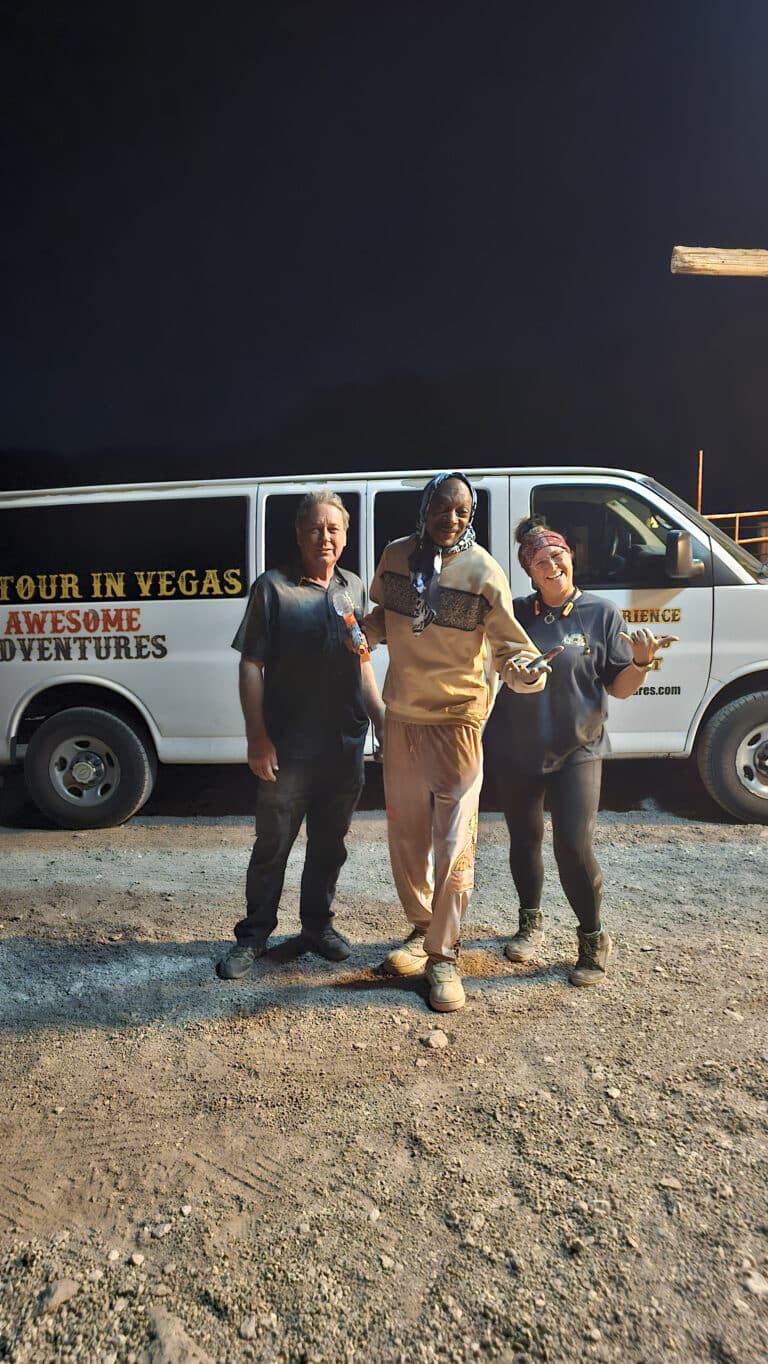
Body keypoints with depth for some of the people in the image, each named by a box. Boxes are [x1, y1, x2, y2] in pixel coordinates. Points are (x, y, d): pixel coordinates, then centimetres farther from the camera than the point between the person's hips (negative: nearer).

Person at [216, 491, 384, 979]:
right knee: (273, 844, 6)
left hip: (345, 745, 5)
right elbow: (251, 666, -7)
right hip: (288, 747, -4)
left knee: (330, 841, 16)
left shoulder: (354, 588, 10)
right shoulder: (274, 587, -6)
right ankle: (253, 937, 21)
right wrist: (258, 737, -13)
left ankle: (318, 925, 33)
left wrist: (382, 720, 11)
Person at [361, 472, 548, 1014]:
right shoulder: (396, 556, 1)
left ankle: (443, 955, 11)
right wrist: (364, 629, -5)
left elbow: (508, 643, -13)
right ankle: (421, 929, 35)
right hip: (401, 716, 5)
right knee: (407, 834, 16)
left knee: (454, 843, -4)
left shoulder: (483, 572, -12)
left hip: (456, 720, -5)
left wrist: (525, 669, -35)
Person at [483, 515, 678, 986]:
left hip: (577, 751, -2)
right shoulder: (515, 613, 0)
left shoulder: (602, 614, -3)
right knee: (525, 839, 14)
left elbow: (620, 688, -3)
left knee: (574, 845, -9)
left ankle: (595, 940, 14)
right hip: (515, 749, 3)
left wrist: (641, 662, -21)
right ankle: (531, 923, 37)